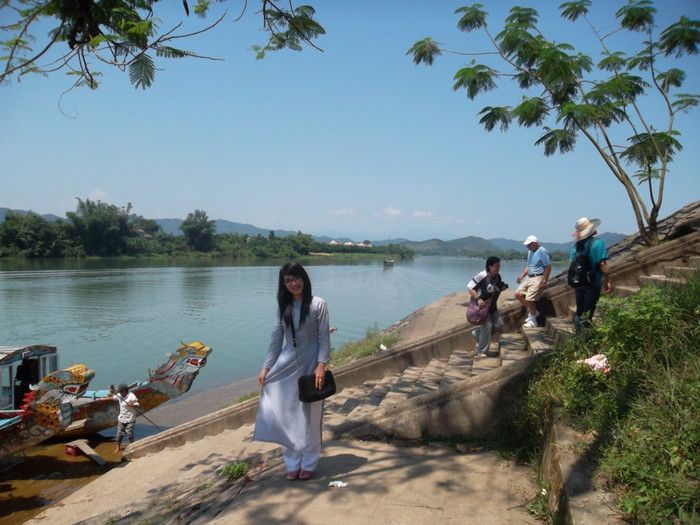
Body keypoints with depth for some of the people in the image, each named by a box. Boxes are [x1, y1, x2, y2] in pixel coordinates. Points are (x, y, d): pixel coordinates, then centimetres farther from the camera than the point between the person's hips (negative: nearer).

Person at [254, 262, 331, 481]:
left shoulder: (318, 304, -7)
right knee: (287, 415, 5)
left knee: (309, 415, 6)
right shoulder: (283, 306, 4)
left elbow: (324, 337, -8)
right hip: (287, 365, 4)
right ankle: (292, 463, 20)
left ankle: (308, 463, 22)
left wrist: (321, 365, -17)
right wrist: (266, 367, 3)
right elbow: (276, 338, 7)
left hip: (310, 365, -3)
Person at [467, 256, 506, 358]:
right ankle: (480, 351, -1)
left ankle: (477, 333, 25)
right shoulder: (482, 276, -21)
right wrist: (478, 299, -30)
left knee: (499, 324, 7)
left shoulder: (498, 277, 3)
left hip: (492, 306, 8)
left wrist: (502, 287, -2)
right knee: (487, 325, -13)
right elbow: (469, 287, -21)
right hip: (481, 305, -8)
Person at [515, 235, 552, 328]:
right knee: (518, 294, 3)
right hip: (529, 278, 9)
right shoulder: (530, 252, 14)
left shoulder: (542, 252, -13)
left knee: (529, 299, -13)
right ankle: (533, 312, 16)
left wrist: (544, 282, -18)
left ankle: (533, 321, 3)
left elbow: (548, 267, -16)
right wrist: (521, 276, 10)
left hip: (538, 278, -9)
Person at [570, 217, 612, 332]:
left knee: (579, 312, 15)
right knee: (587, 314, -2)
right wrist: (608, 281, -9)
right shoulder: (598, 243, -12)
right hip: (593, 284, -5)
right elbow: (602, 264, -17)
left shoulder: (576, 246, 5)